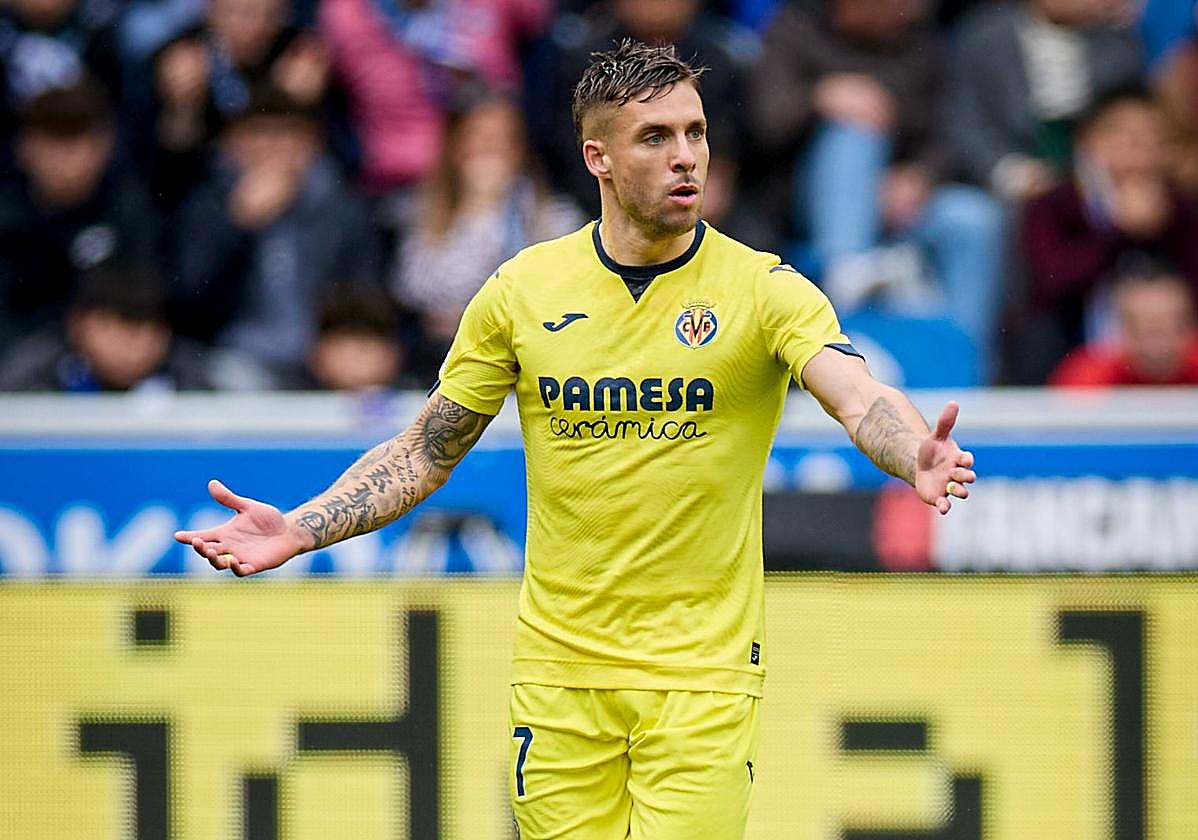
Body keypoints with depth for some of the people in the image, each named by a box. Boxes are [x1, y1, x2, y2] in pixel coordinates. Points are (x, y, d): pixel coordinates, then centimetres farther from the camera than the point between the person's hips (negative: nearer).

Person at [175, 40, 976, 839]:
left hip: (701, 675, -2)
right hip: (559, 674, 2)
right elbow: (424, 452, 10)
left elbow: (861, 399, -21)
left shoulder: (763, 287, -5)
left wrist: (918, 459, -43)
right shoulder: (523, 289, 2)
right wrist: (298, 531, -2)